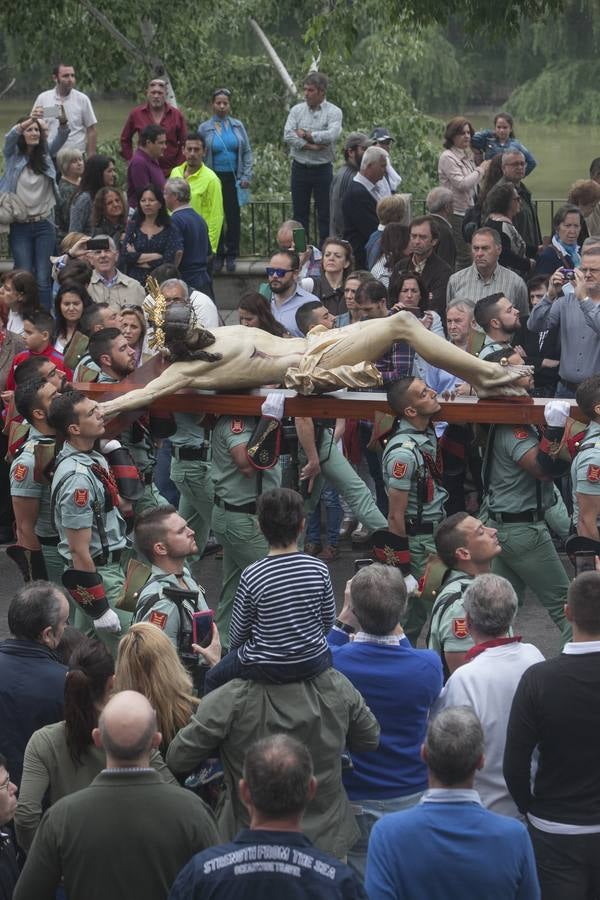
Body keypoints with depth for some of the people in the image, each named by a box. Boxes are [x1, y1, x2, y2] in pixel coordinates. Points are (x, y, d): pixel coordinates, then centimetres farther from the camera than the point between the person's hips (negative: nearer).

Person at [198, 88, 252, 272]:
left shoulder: (237, 126, 6)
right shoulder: (204, 128, 2)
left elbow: (247, 152, 8)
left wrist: (246, 176, -1)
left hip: (233, 179, 1)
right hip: (214, 178, -1)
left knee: (233, 216, -1)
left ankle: (231, 255, 10)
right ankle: (218, 255, 12)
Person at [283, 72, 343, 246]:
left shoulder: (333, 112, -3)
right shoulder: (297, 110, 5)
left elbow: (331, 135, -19)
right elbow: (288, 135, -7)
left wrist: (305, 134, -11)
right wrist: (312, 146, -16)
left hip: (323, 169, -3)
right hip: (300, 168, 3)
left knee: (325, 214, 2)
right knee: (299, 213, 6)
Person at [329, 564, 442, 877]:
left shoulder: (332, 663, -21)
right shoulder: (428, 666, -19)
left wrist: (343, 622, 3)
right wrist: (396, 627, 1)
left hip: (353, 803, 0)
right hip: (412, 798, 0)